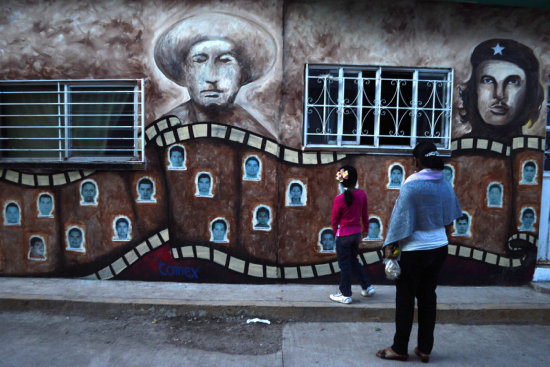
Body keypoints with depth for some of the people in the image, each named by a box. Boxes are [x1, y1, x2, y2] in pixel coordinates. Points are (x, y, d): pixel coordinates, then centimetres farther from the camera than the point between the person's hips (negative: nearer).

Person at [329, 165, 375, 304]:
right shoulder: (362, 194, -5)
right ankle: (367, 287, 29)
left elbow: (335, 220, -6)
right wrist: (365, 229, 22)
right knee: (353, 260, 23)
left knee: (344, 264, 7)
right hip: (357, 233, 5)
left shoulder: (339, 199, -18)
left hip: (344, 235, -5)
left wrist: (336, 232, 13)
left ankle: (345, 295, 18)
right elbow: (365, 214, 7)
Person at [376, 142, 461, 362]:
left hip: (414, 251, -6)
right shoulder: (445, 185, 3)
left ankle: (399, 349, 18)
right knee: (428, 297, 15)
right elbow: (449, 218, 14)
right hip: (439, 247, 7)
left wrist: (390, 245, -9)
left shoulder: (412, 185, -17)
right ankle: (425, 349, 25)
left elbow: (401, 218, -16)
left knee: (405, 299, 5)